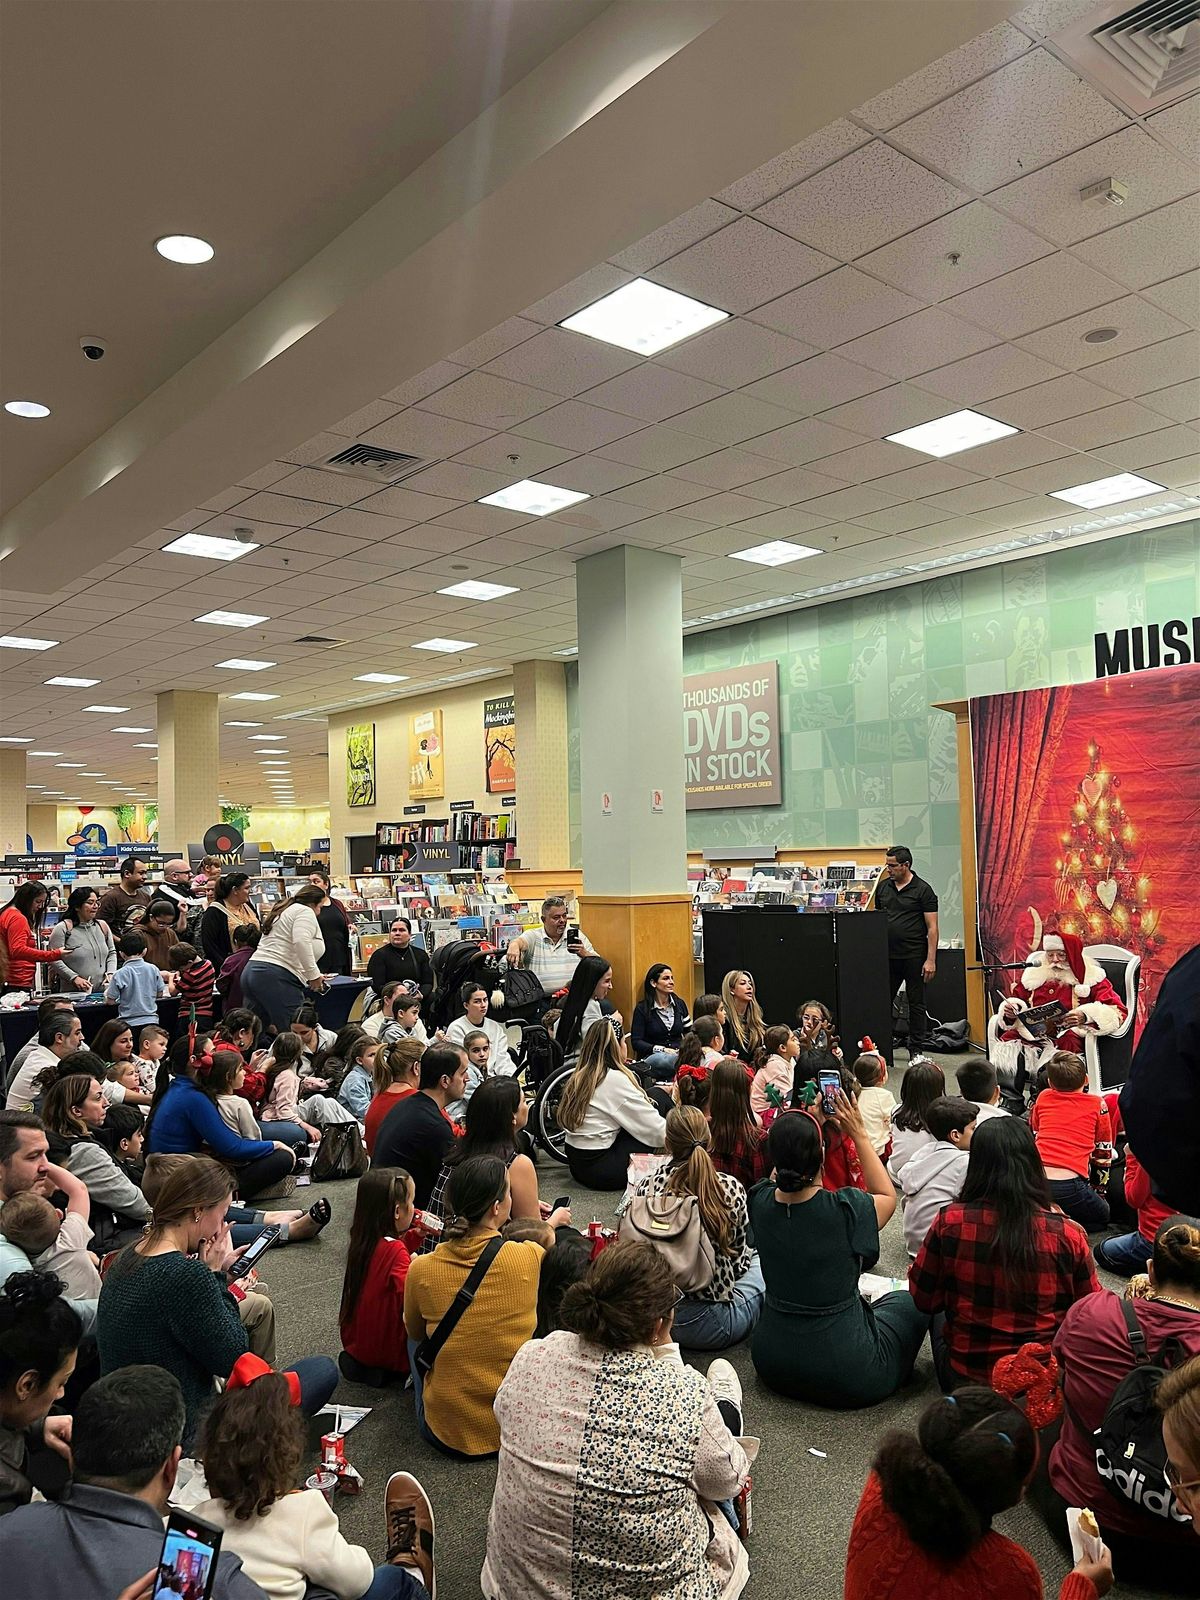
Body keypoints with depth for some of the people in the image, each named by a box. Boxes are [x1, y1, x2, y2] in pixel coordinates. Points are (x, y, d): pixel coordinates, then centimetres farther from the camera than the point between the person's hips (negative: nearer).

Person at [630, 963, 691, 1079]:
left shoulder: (679, 1004, 17)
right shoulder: (642, 1009, 3)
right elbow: (636, 1042, -3)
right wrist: (661, 1049, -16)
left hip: (678, 1055, 4)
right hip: (651, 1056, -4)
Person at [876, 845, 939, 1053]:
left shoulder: (922, 890, -7)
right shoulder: (883, 887, 8)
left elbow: (932, 927, -8)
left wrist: (931, 960, -14)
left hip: (914, 956, -4)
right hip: (887, 956, 5)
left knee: (916, 1004, 5)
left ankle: (916, 1051, 14)